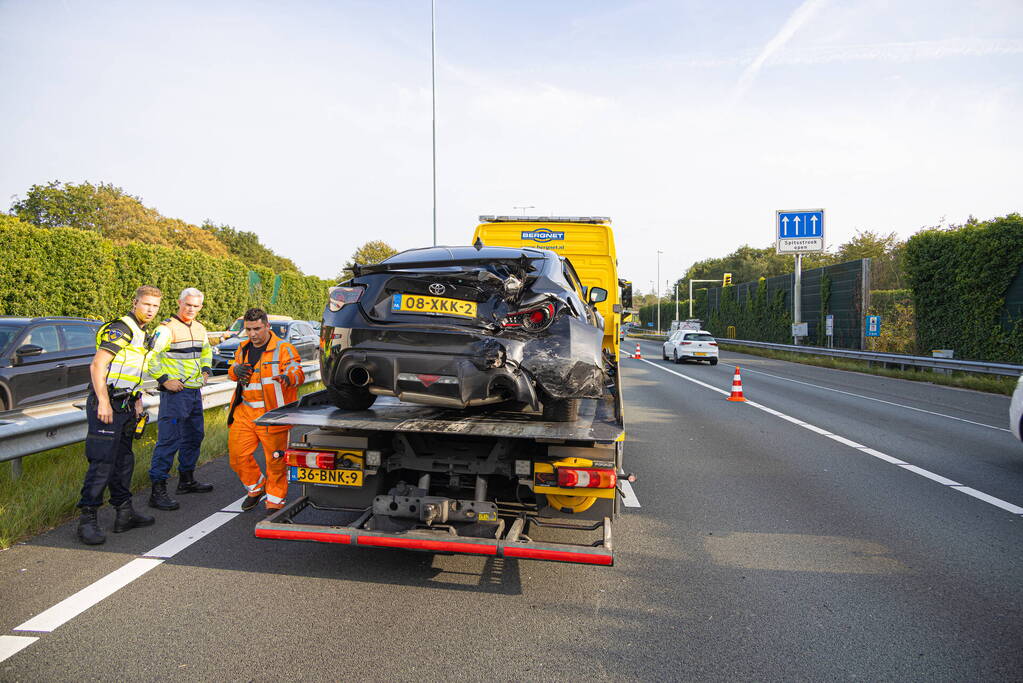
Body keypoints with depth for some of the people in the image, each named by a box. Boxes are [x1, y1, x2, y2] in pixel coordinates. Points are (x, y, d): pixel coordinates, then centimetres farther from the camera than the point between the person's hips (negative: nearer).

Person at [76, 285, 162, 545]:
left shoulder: (144, 337, 18)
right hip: (107, 404, -9)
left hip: (125, 405, 9)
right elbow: (97, 365, -18)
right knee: (102, 462, -9)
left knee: (123, 460, 14)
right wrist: (103, 403, -22)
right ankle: (87, 518, -1)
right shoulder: (120, 329, -11)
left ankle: (124, 512, 23)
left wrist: (137, 402, 18)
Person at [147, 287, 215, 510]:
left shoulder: (199, 328, 13)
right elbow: (150, 356, -17)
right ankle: (157, 490, -6)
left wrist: (206, 370, 17)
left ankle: (187, 479, 31)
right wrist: (164, 379, -18)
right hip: (175, 392, -9)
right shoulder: (167, 328, -12)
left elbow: (206, 351, 31)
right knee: (169, 440, -10)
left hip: (195, 391, 9)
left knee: (194, 436, 17)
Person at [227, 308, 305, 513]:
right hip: (244, 413, 6)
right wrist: (236, 370, 1)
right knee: (237, 455, 9)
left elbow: (297, 371, -17)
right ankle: (256, 487, 35)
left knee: (275, 460, 1)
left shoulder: (283, 348, -7)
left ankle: (275, 500, 18)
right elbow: (232, 372, 27)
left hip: (271, 415, -6)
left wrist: (288, 377, -42)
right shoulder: (243, 349, 15)